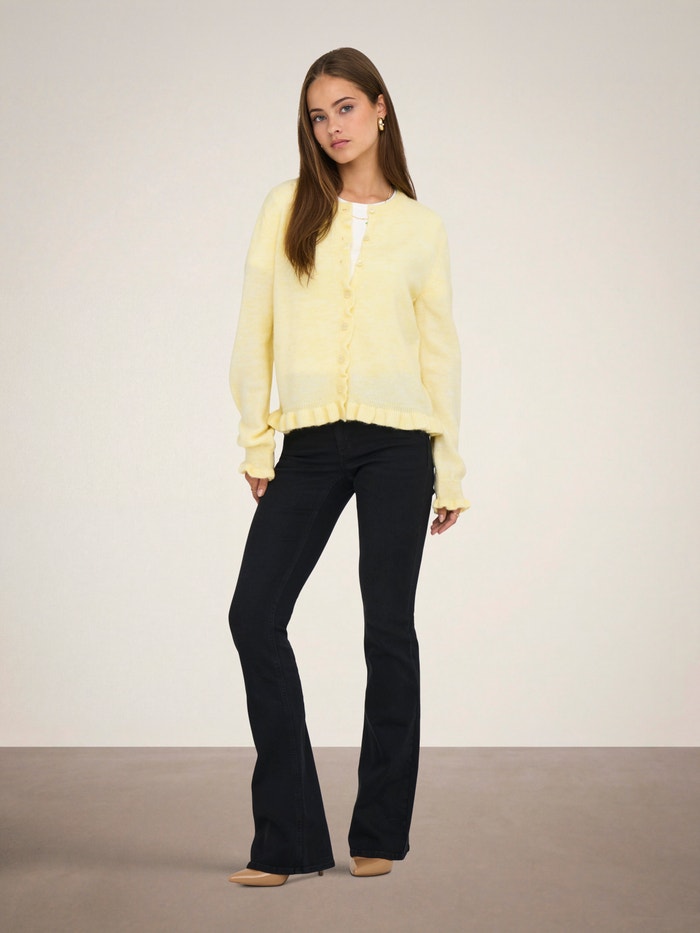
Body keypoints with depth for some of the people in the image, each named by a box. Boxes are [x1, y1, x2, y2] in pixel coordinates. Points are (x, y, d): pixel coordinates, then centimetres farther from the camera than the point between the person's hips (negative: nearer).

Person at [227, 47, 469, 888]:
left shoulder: (419, 226, 7)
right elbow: (255, 327, 5)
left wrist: (450, 467, 6)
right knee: (254, 615, -6)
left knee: (387, 627, 2)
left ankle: (380, 832, 15)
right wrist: (256, 439, -1)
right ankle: (288, 838, 3)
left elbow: (439, 347, 8)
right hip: (308, 443, 1)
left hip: (395, 441, -1)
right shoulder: (286, 208, 7)